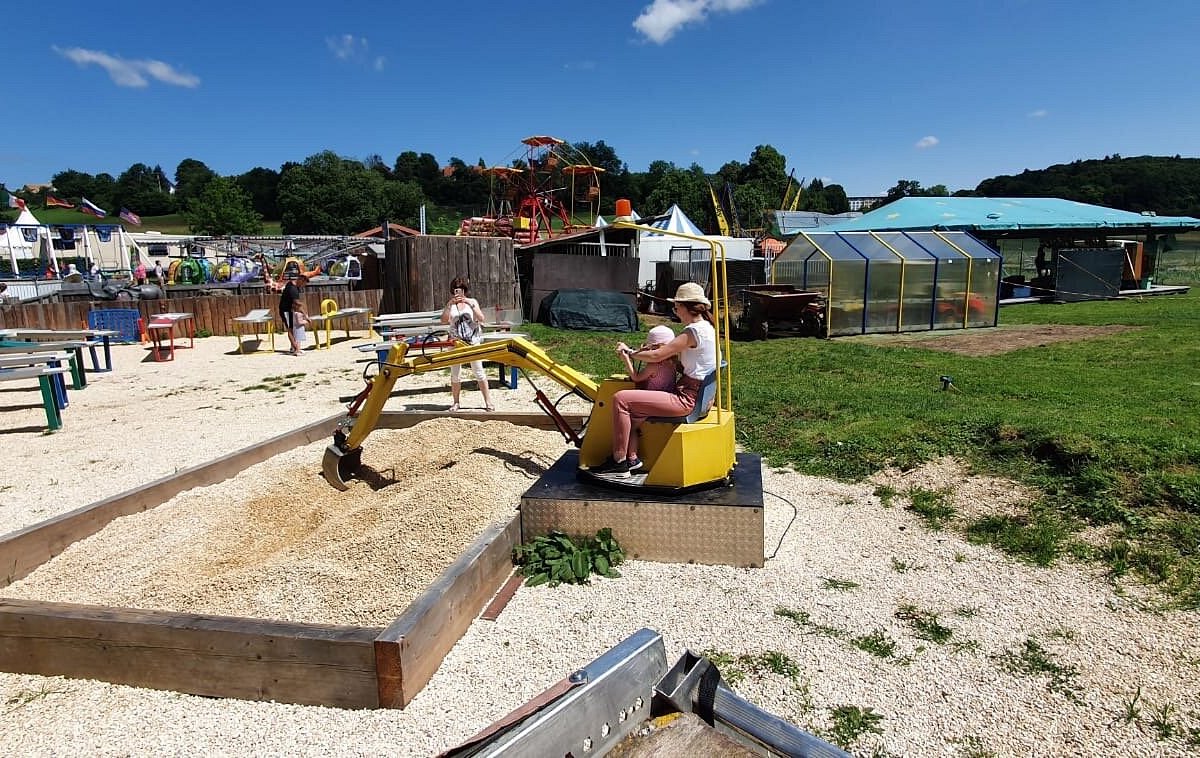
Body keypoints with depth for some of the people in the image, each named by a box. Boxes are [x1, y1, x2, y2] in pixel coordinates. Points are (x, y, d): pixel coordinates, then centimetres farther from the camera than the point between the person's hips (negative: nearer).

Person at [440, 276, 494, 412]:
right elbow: (444, 320, -10)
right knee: (455, 374, 5)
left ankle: (488, 401, 6)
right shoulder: (450, 304, 5)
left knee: (479, 372, 0)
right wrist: (450, 304, -19)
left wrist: (470, 304, -18)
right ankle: (455, 402, 16)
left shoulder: (472, 301, 3)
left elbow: (481, 319, -9)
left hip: (473, 342, -1)